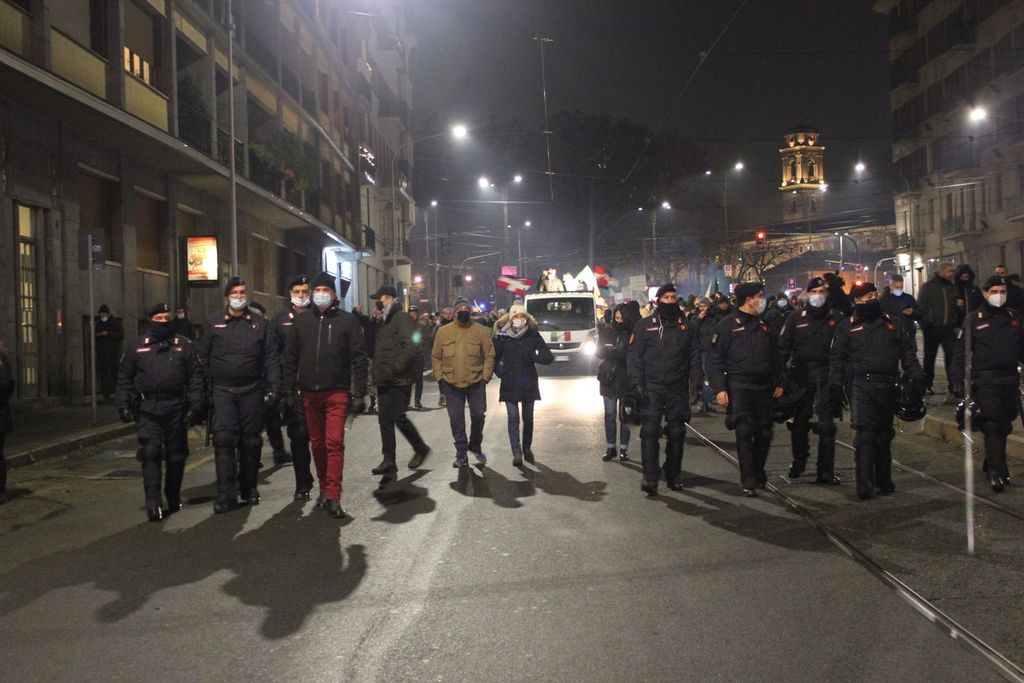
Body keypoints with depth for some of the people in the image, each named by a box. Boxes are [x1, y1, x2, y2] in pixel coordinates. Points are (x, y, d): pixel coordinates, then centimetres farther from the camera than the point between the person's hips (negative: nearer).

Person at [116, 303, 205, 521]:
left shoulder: (184, 345, 7)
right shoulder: (137, 346, 9)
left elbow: (195, 377, 3)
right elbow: (124, 377, 12)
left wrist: (195, 405, -5)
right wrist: (124, 405, 3)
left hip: (176, 408, 1)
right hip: (148, 409, 0)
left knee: (176, 456, 9)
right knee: (150, 454, -11)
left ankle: (174, 499, 24)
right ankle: (153, 504, -13)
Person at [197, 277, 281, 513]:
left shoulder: (259, 323, 7)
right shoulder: (213, 322, 6)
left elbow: (271, 357, 5)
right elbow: (203, 357, 7)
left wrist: (273, 386, -5)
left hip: (252, 390, 1)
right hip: (222, 390, -1)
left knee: (251, 440, 8)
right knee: (224, 439, -12)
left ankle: (249, 488, 24)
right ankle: (226, 494, -10)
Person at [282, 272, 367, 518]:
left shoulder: (347, 320, -1)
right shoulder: (301, 322, 9)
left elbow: (359, 358, -3)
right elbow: (290, 358, 11)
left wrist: (359, 393, -8)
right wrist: (289, 390, 5)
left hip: (337, 392, -4)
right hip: (309, 393, 4)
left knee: (334, 443, -11)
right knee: (317, 444, 12)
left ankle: (333, 497, -8)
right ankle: (324, 489, 26)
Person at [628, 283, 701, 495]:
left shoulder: (686, 327, 10)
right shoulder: (644, 326, 3)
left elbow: (695, 356, 11)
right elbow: (634, 356, 0)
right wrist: (636, 382, -10)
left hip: (678, 388, 3)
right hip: (652, 388, -2)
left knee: (677, 433, 8)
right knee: (650, 430, -11)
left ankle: (673, 476, 22)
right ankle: (650, 478, -10)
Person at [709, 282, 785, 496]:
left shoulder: (764, 324, 13)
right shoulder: (729, 324, -4)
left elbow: (775, 356, 18)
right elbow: (717, 359, -6)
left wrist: (779, 382, 12)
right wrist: (720, 388, -12)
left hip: (764, 388, 5)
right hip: (739, 388, -5)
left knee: (764, 433, 8)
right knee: (744, 432, -8)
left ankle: (758, 472, 26)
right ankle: (748, 481, -2)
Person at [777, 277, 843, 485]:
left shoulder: (836, 318, 6)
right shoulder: (796, 319, 7)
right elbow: (783, 347, 6)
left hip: (826, 376, -1)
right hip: (801, 374, 1)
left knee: (826, 423, -3)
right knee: (800, 421, 10)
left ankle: (826, 471, 2)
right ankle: (798, 462, 27)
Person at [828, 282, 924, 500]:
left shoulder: (893, 324, 16)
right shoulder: (847, 327, 8)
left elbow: (907, 353, 15)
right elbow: (836, 359, 6)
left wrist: (916, 375, 1)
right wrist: (835, 388, -2)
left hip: (888, 386, 4)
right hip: (861, 385, -3)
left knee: (884, 434, 10)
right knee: (865, 433, -14)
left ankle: (883, 481, 21)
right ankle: (864, 485, -14)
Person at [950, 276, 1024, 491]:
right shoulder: (974, 320, 0)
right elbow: (961, 352, -1)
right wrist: (957, 382, -7)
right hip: (985, 380, -4)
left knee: (1004, 425, 10)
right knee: (993, 425, -13)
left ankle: (993, 467, 26)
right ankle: (997, 472, -13)